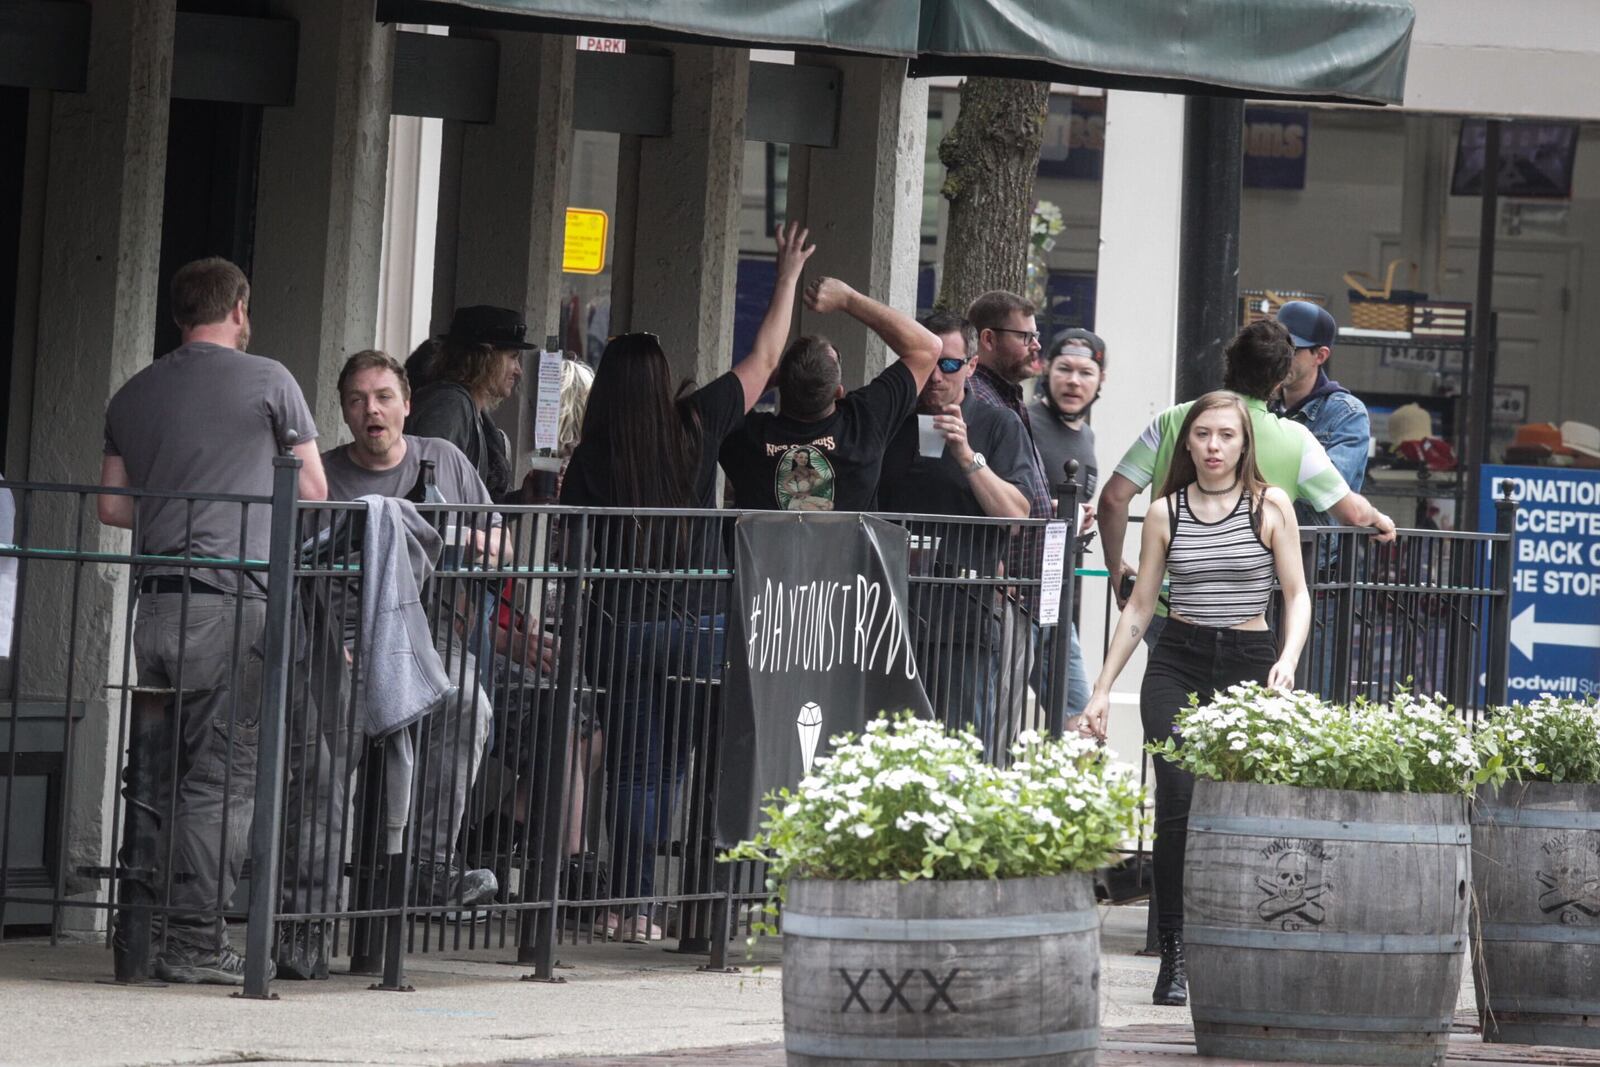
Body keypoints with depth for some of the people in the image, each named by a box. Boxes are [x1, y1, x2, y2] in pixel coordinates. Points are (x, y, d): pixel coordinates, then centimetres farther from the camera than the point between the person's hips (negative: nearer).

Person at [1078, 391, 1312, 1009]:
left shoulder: (1270, 506, 4)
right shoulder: (1166, 512, 8)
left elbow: (1297, 595, 5)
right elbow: (1139, 607, 13)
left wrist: (1288, 660, -13)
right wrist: (1102, 691, 9)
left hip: (1249, 663, -1)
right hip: (1177, 663, 1)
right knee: (1179, 802, -15)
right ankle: (1174, 958, -13)